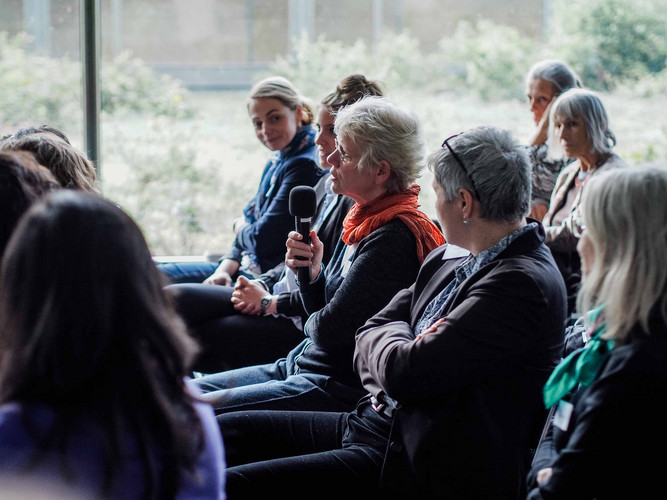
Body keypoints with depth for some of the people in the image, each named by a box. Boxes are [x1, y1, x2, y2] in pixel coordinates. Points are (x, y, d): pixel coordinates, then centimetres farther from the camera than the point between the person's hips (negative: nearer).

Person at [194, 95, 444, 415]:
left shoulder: (393, 238, -20)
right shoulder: (363, 221, 10)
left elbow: (329, 330, -21)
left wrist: (313, 321, 2)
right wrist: (310, 273, -5)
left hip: (342, 389, -10)